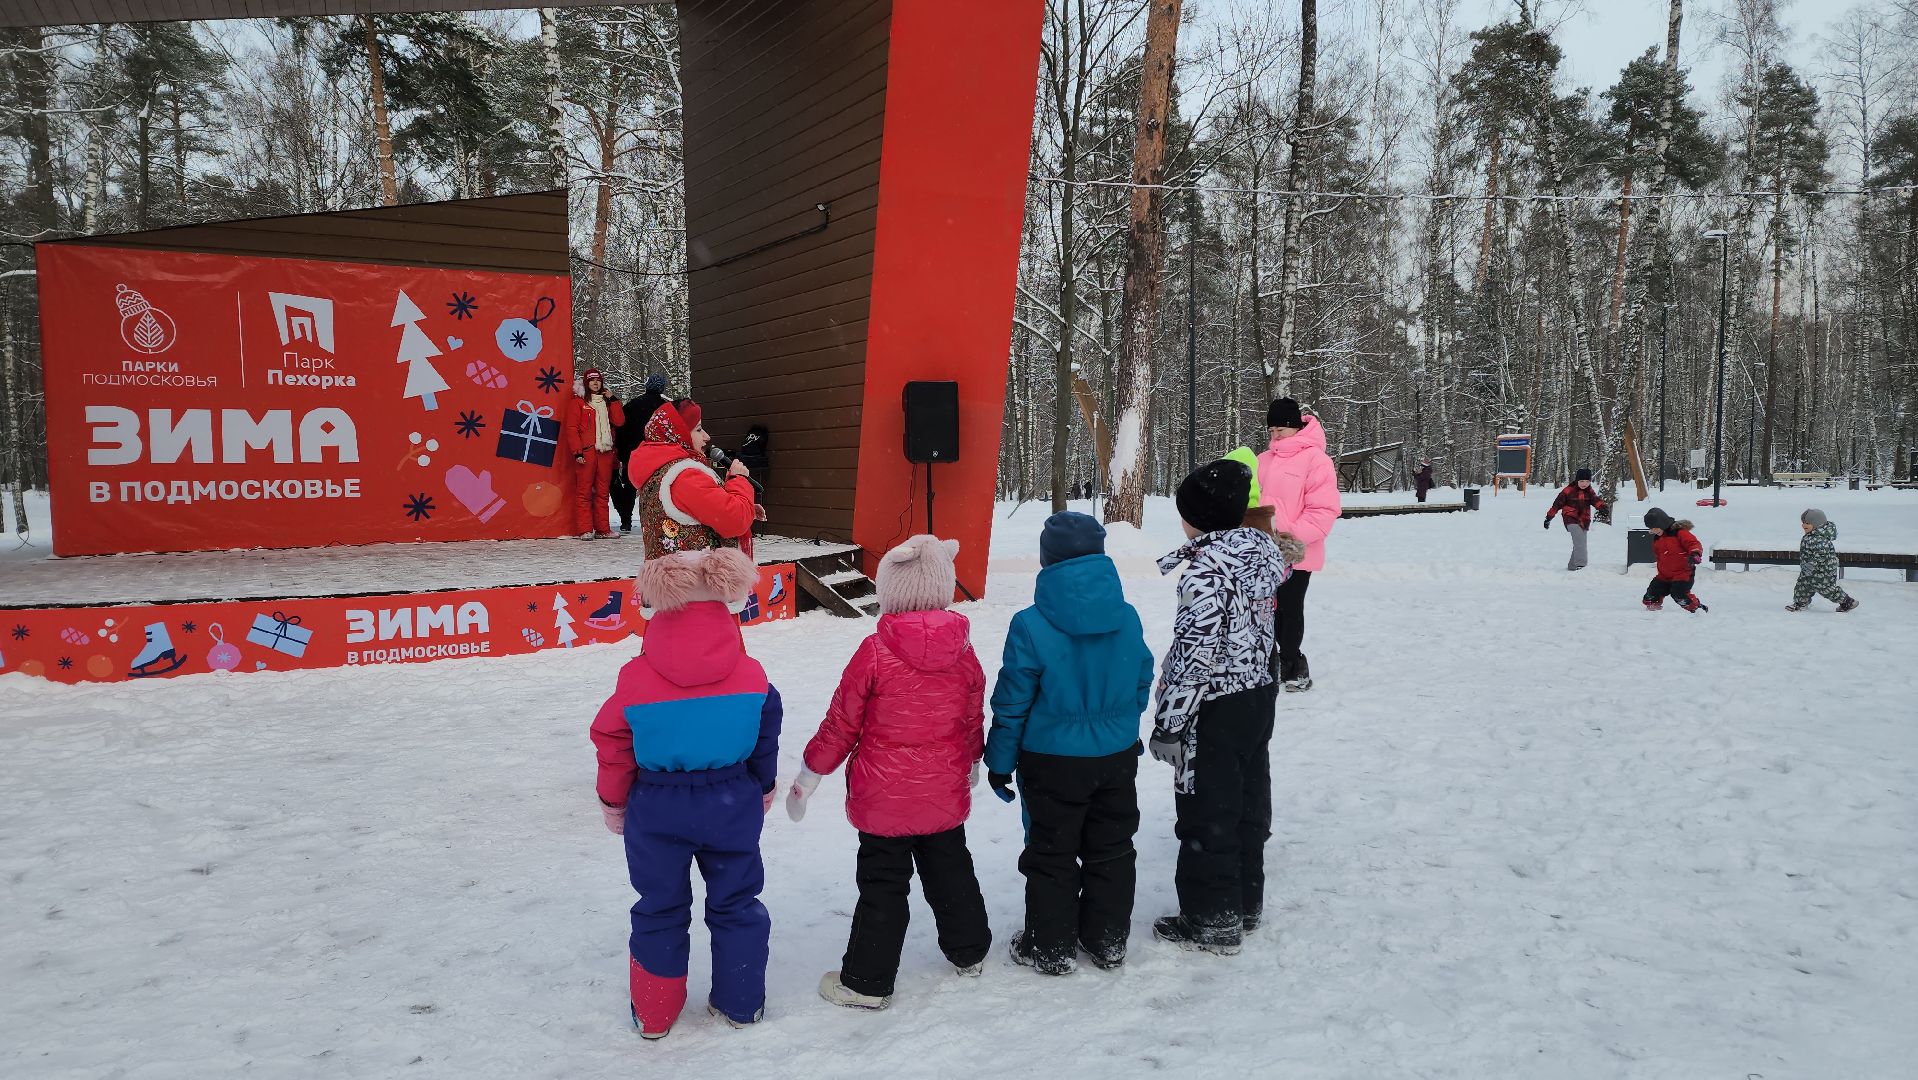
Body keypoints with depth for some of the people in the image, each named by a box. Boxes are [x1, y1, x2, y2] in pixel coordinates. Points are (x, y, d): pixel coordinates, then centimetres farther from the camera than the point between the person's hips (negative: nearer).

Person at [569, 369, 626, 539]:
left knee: (603, 491, 6)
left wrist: (613, 399, 1)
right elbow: (573, 428, -2)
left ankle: (603, 529, 10)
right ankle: (585, 530, -5)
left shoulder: (607, 401, 19)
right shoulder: (579, 401, 6)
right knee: (585, 491, -5)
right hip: (587, 451, -5)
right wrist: (577, 452, -12)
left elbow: (619, 421, 5)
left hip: (605, 452, 5)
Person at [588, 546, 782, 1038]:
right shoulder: (750, 674, -10)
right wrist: (762, 788, 20)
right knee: (735, 902, 17)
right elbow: (766, 740, 2)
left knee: (660, 908, 16)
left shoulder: (636, 677, -15)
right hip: (732, 803, 1)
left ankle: (654, 1012, 27)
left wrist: (613, 802, 11)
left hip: (656, 808, -1)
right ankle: (741, 1002, 28)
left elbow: (613, 745, -5)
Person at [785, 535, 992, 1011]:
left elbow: (841, 724, -11)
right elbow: (974, 721, 7)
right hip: (945, 794, 4)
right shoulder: (963, 652, -6)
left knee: (882, 885, 7)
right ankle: (969, 950, 39)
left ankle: (866, 981, 15)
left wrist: (809, 776, 2)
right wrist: (972, 763, 27)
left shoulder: (875, 652, -17)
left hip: (884, 797, -4)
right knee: (950, 868, 23)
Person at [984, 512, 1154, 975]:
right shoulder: (1128, 619, -5)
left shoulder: (1031, 626, -19)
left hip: (1052, 762, -4)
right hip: (1118, 756, 4)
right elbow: (1142, 686, 7)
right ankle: (1109, 940, 31)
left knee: (1051, 854, 11)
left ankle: (1051, 947, 22)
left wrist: (999, 760, -1)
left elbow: (1012, 703, -13)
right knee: (1111, 849, 18)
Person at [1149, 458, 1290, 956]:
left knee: (1207, 813, 3)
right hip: (1259, 695, 9)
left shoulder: (1205, 567, -22)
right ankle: (1246, 903, 32)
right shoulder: (1263, 546, 5)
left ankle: (1213, 921, 14)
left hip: (1216, 709, -9)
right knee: (1250, 802, 18)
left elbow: (1195, 653, -24)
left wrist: (1169, 724, -18)